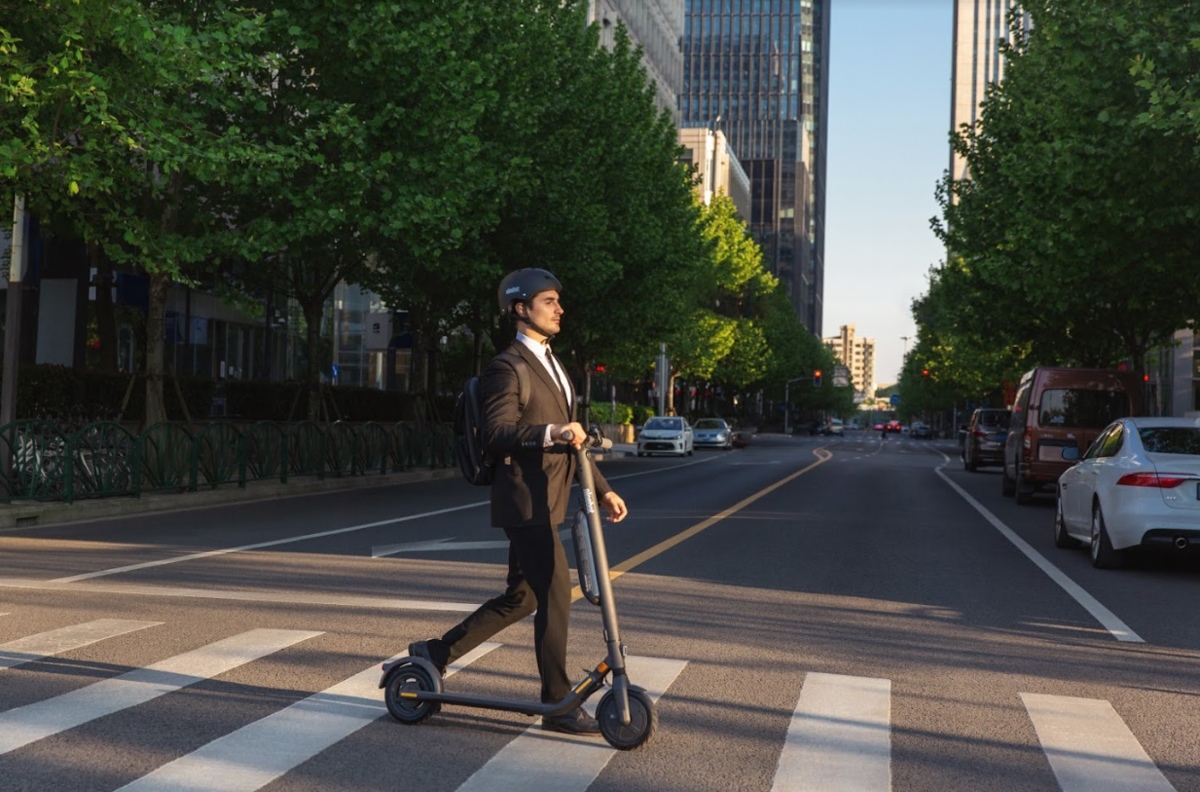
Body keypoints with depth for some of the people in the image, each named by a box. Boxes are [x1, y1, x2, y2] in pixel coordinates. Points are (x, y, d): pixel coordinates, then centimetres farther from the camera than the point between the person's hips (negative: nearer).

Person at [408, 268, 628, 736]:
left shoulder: (552, 365, 20)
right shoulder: (507, 368, -10)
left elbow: (571, 439, 24)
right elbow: (496, 433, -22)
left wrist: (602, 489, 19)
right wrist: (550, 432, -33)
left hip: (546, 501, 10)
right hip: (524, 500, -10)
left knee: (520, 599, 15)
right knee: (555, 596, -7)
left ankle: (434, 654, 26)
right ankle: (559, 705, 3)